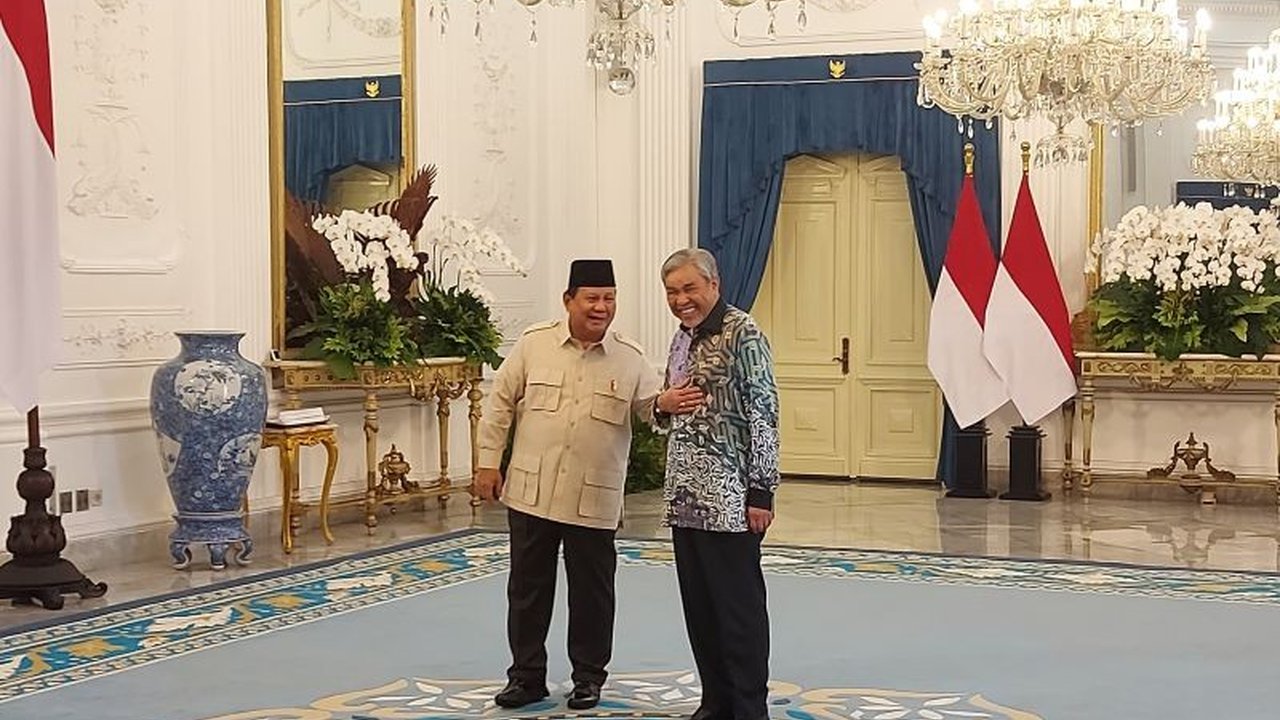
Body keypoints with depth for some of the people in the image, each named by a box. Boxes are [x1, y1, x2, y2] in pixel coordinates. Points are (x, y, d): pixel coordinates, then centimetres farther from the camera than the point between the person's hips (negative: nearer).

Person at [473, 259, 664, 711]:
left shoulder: (630, 360, -1)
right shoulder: (533, 345, -1)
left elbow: (655, 408, 0)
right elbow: (501, 405, 4)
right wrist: (488, 462, 3)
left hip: (594, 500, 0)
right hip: (530, 491, 1)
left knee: (592, 591, 8)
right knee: (528, 587, 10)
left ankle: (589, 677, 24)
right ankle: (527, 676, 23)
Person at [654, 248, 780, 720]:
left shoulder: (742, 334, -10)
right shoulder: (682, 340, 14)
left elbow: (763, 414, -13)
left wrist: (761, 491, -16)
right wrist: (664, 406, 1)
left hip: (729, 499, -8)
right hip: (685, 497, 8)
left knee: (739, 608, -2)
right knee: (699, 606, 12)